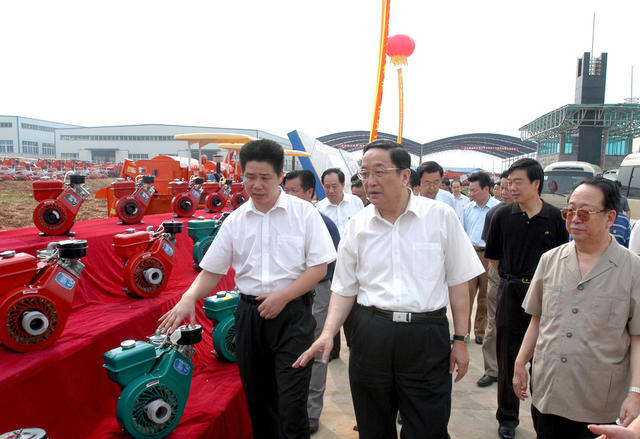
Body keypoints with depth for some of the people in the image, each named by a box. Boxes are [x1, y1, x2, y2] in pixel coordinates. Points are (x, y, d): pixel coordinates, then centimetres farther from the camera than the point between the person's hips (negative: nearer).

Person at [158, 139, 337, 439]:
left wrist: (283, 296, -15)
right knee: (257, 399, 15)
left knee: (291, 404, -4)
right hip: (249, 312, 4)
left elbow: (319, 266, -5)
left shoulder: (303, 212, -3)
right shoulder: (235, 220, 5)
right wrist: (189, 298, -12)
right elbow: (211, 271, 6)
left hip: (291, 314, -3)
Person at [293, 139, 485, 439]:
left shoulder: (441, 217, -3)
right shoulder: (357, 225, 3)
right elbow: (344, 288, 8)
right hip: (370, 334, 3)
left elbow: (457, 281, 2)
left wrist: (460, 340, 1)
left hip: (427, 337, -2)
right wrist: (328, 333, -5)